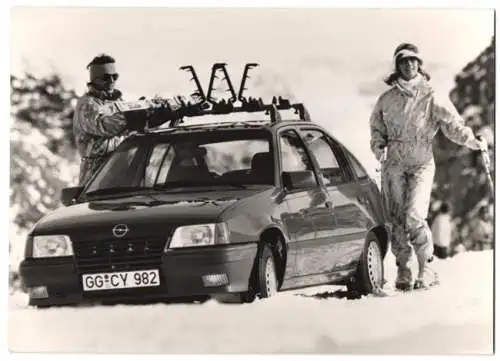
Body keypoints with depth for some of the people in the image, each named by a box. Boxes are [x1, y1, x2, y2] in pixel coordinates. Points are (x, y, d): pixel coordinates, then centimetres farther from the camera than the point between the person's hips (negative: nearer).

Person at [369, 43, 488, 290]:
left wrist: (474, 143, -23)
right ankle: (403, 270, 10)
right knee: (396, 220, 0)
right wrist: (379, 147, -2)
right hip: (393, 165, 3)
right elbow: (376, 128, 18)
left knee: (414, 217, -16)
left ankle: (426, 269, -6)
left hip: (421, 164, -3)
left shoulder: (432, 98, -1)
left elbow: (453, 124, -8)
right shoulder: (387, 100, 8)